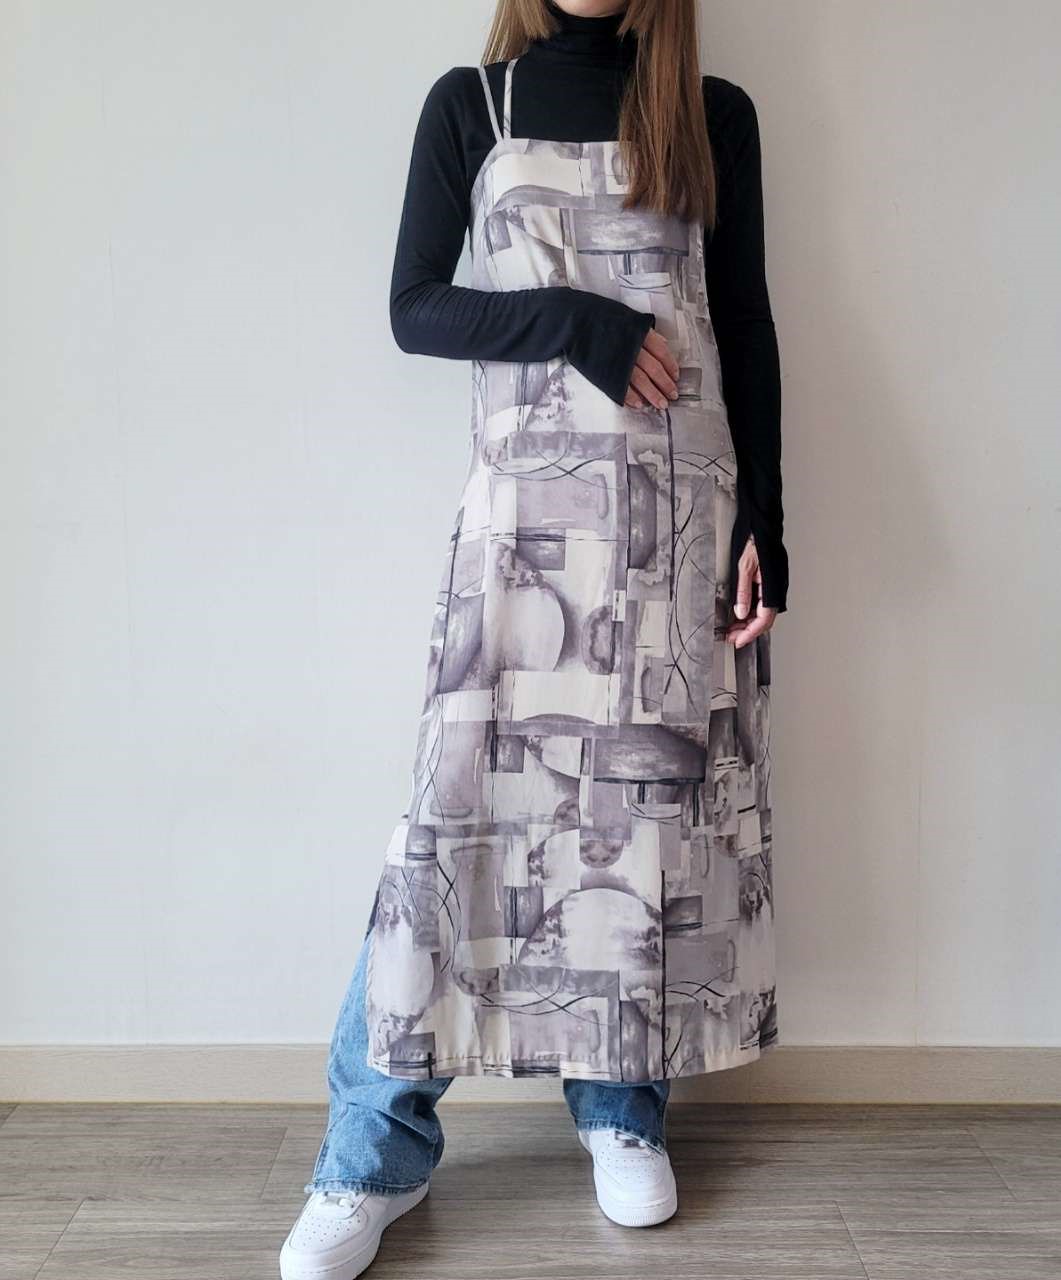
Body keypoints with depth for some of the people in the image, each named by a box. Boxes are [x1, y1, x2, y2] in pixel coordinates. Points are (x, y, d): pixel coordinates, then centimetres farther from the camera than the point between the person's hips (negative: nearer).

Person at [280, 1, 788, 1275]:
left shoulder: (715, 114, 11)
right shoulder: (470, 102, 9)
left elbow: (747, 329, 9)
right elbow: (414, 310, 3)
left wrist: (762, 522, 1)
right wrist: (580, 323, -12)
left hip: (686, 503, 2)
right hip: (528, 504, -1)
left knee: (662, 788, 3)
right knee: (471, 792, -7)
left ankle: (623, 1104, 21)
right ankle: (375, 1155, 3)